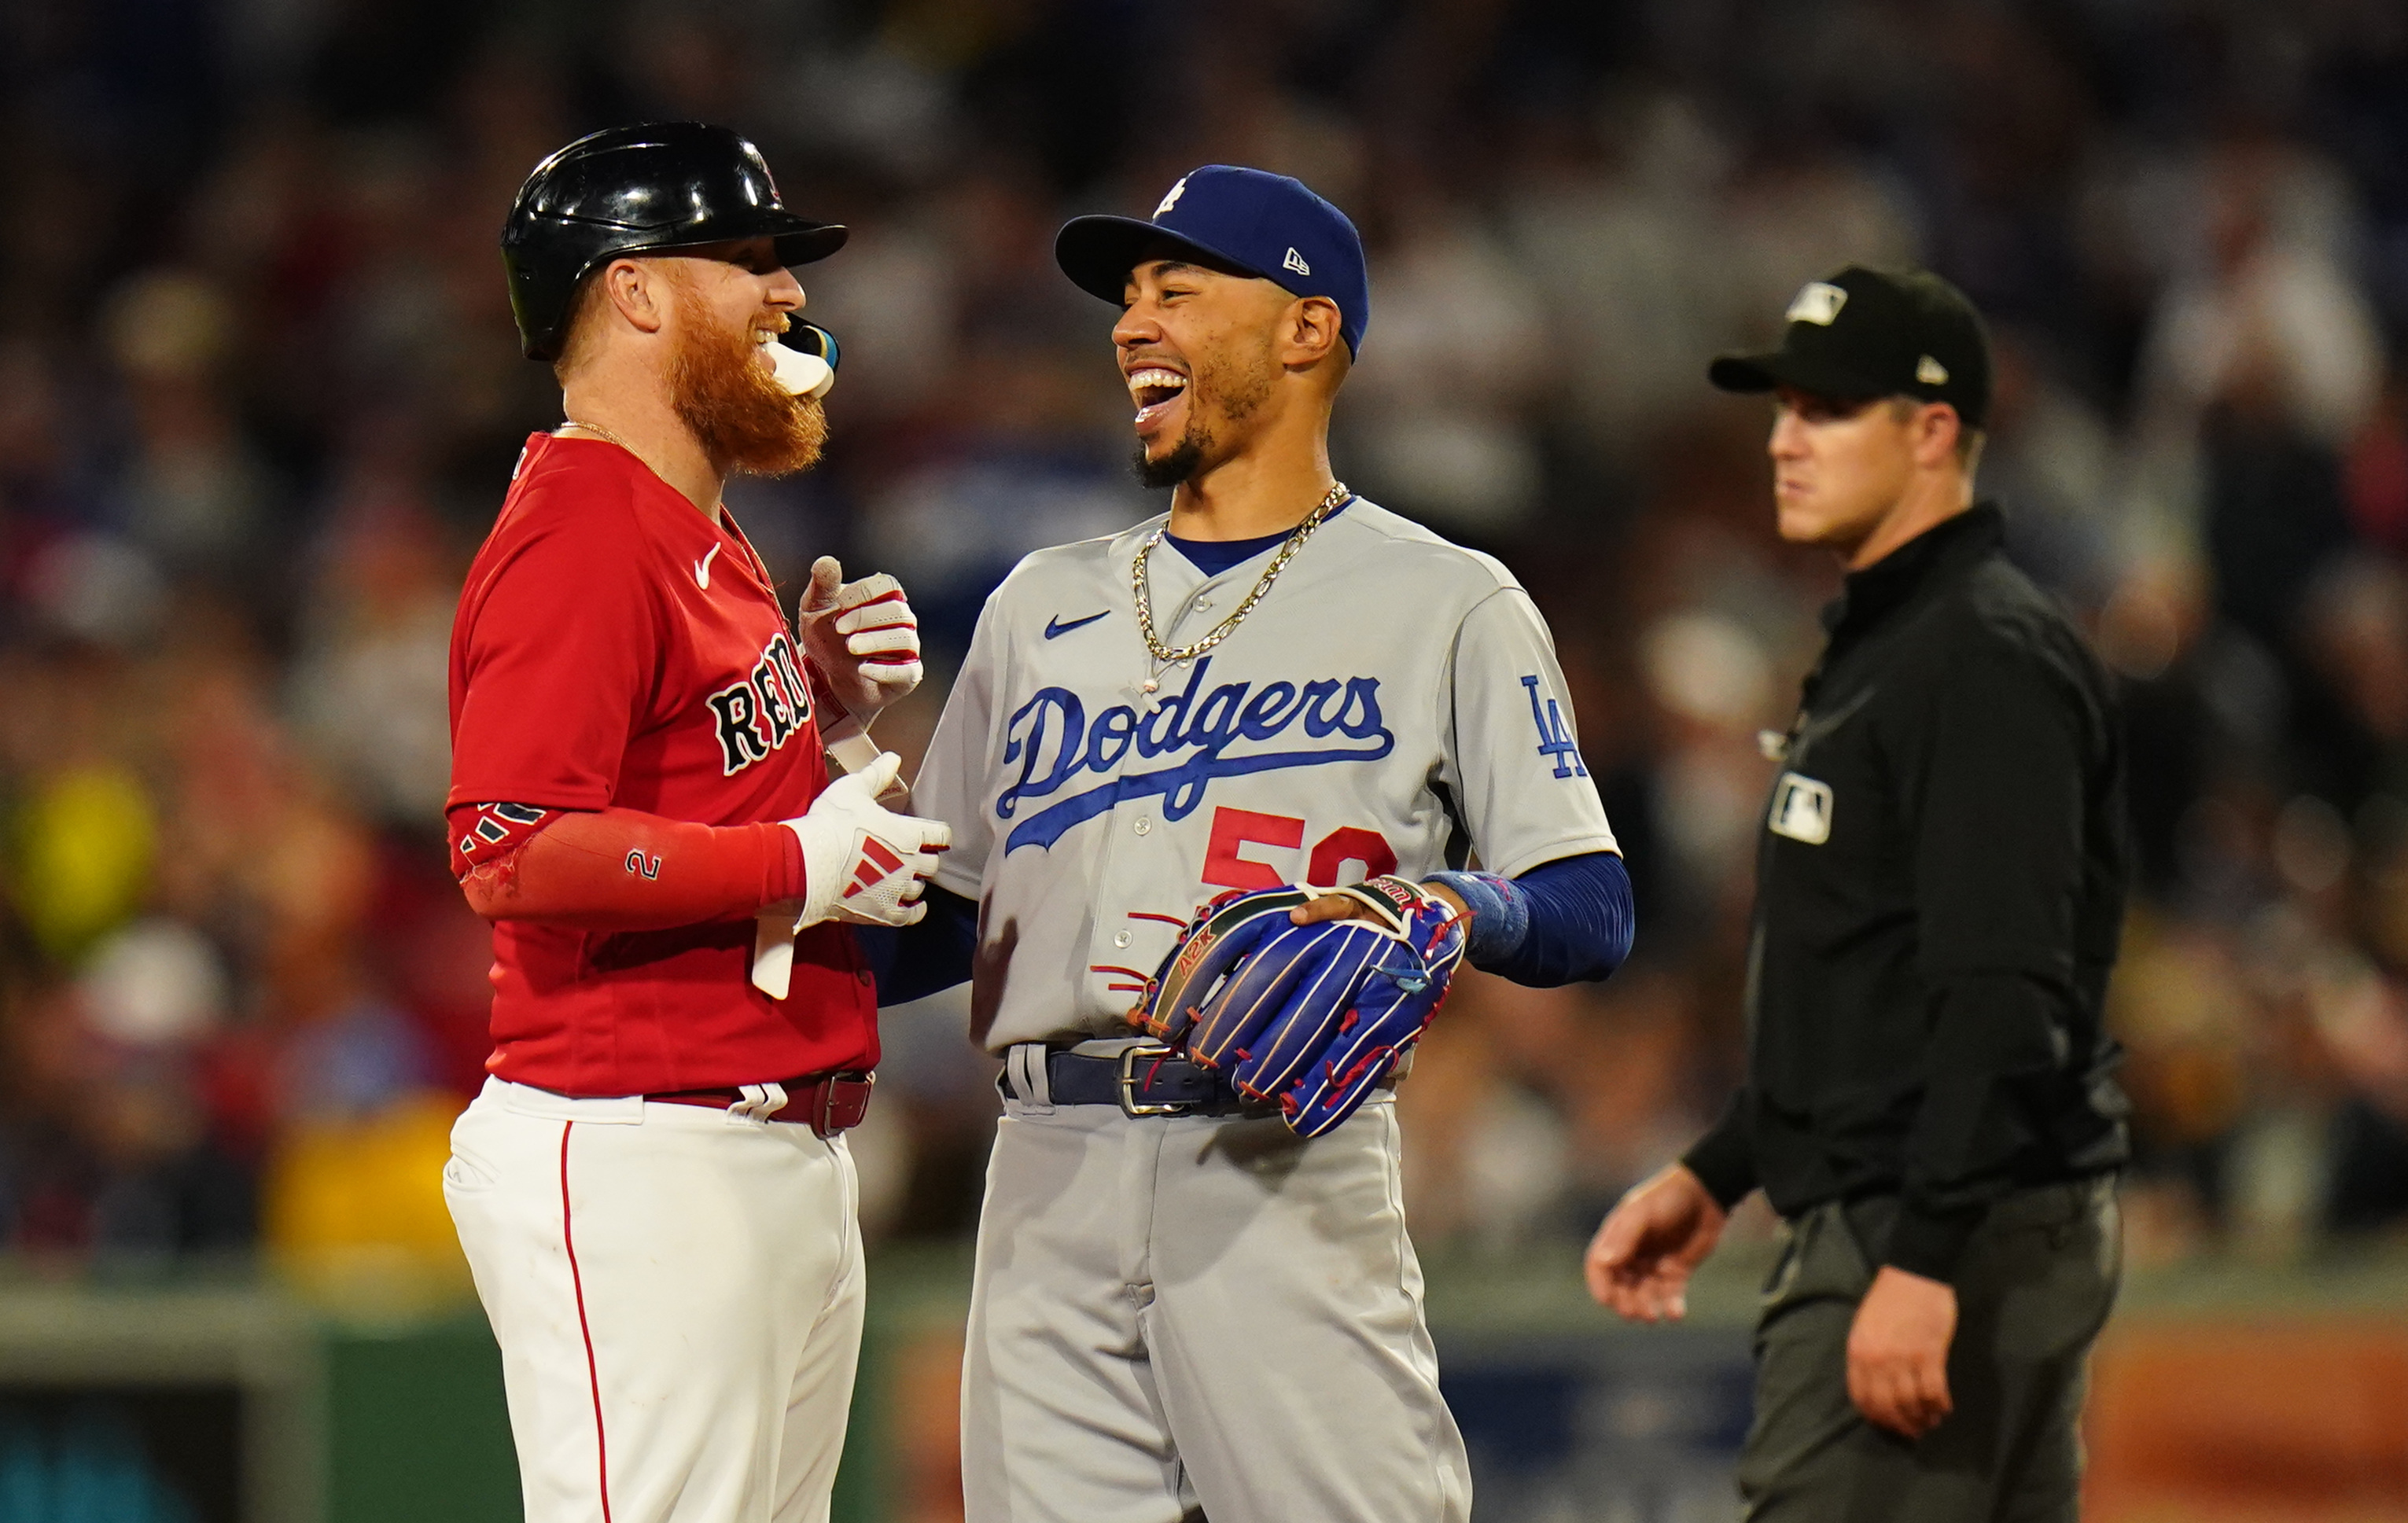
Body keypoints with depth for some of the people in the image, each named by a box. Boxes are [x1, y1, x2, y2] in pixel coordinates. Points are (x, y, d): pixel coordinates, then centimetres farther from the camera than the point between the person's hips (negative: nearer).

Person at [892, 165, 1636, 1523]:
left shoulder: (1447, 605, 6)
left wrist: (1449, 906, -22)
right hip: (1049, 1176, 5)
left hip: (1293, 1167, -5)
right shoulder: (1045, 604, 21)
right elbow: (943, 916, 21)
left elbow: (1594, 913, -2)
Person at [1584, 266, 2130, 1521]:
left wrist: (1923, 1262, -28)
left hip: (1960, 1232, -11)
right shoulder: (1872, 645, 19)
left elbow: (2003, 994, -23)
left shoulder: (1989, 659, -14)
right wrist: (1715, 1174, 22)